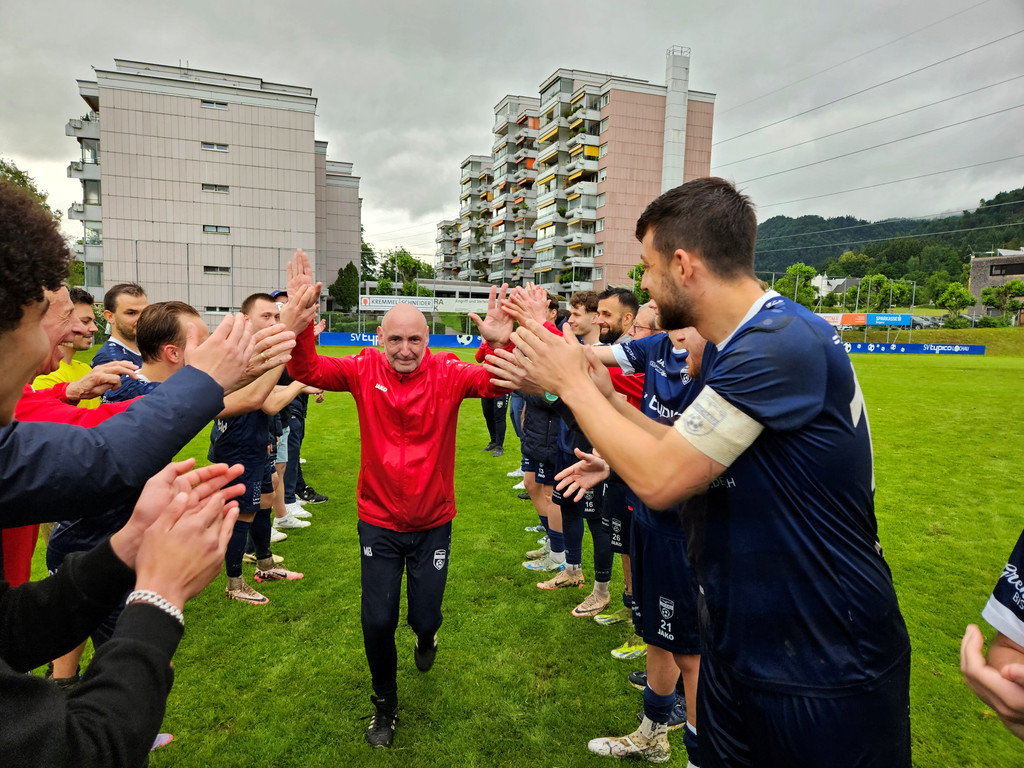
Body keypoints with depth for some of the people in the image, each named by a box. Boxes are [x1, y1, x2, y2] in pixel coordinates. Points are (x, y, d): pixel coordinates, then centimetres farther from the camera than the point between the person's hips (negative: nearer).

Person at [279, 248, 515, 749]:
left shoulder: (447, 373, -13)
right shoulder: (364, 370, -9)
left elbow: (496, 383, -28)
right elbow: (309, 371, -20)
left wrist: (500, 345, -49)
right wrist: (296, 331, -39)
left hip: (433, 523, 0)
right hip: (378, 522, 1)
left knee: (425, 617, 11)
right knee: (377, 621, 6)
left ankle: (425, 636, 53)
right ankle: (384, 703, 36)